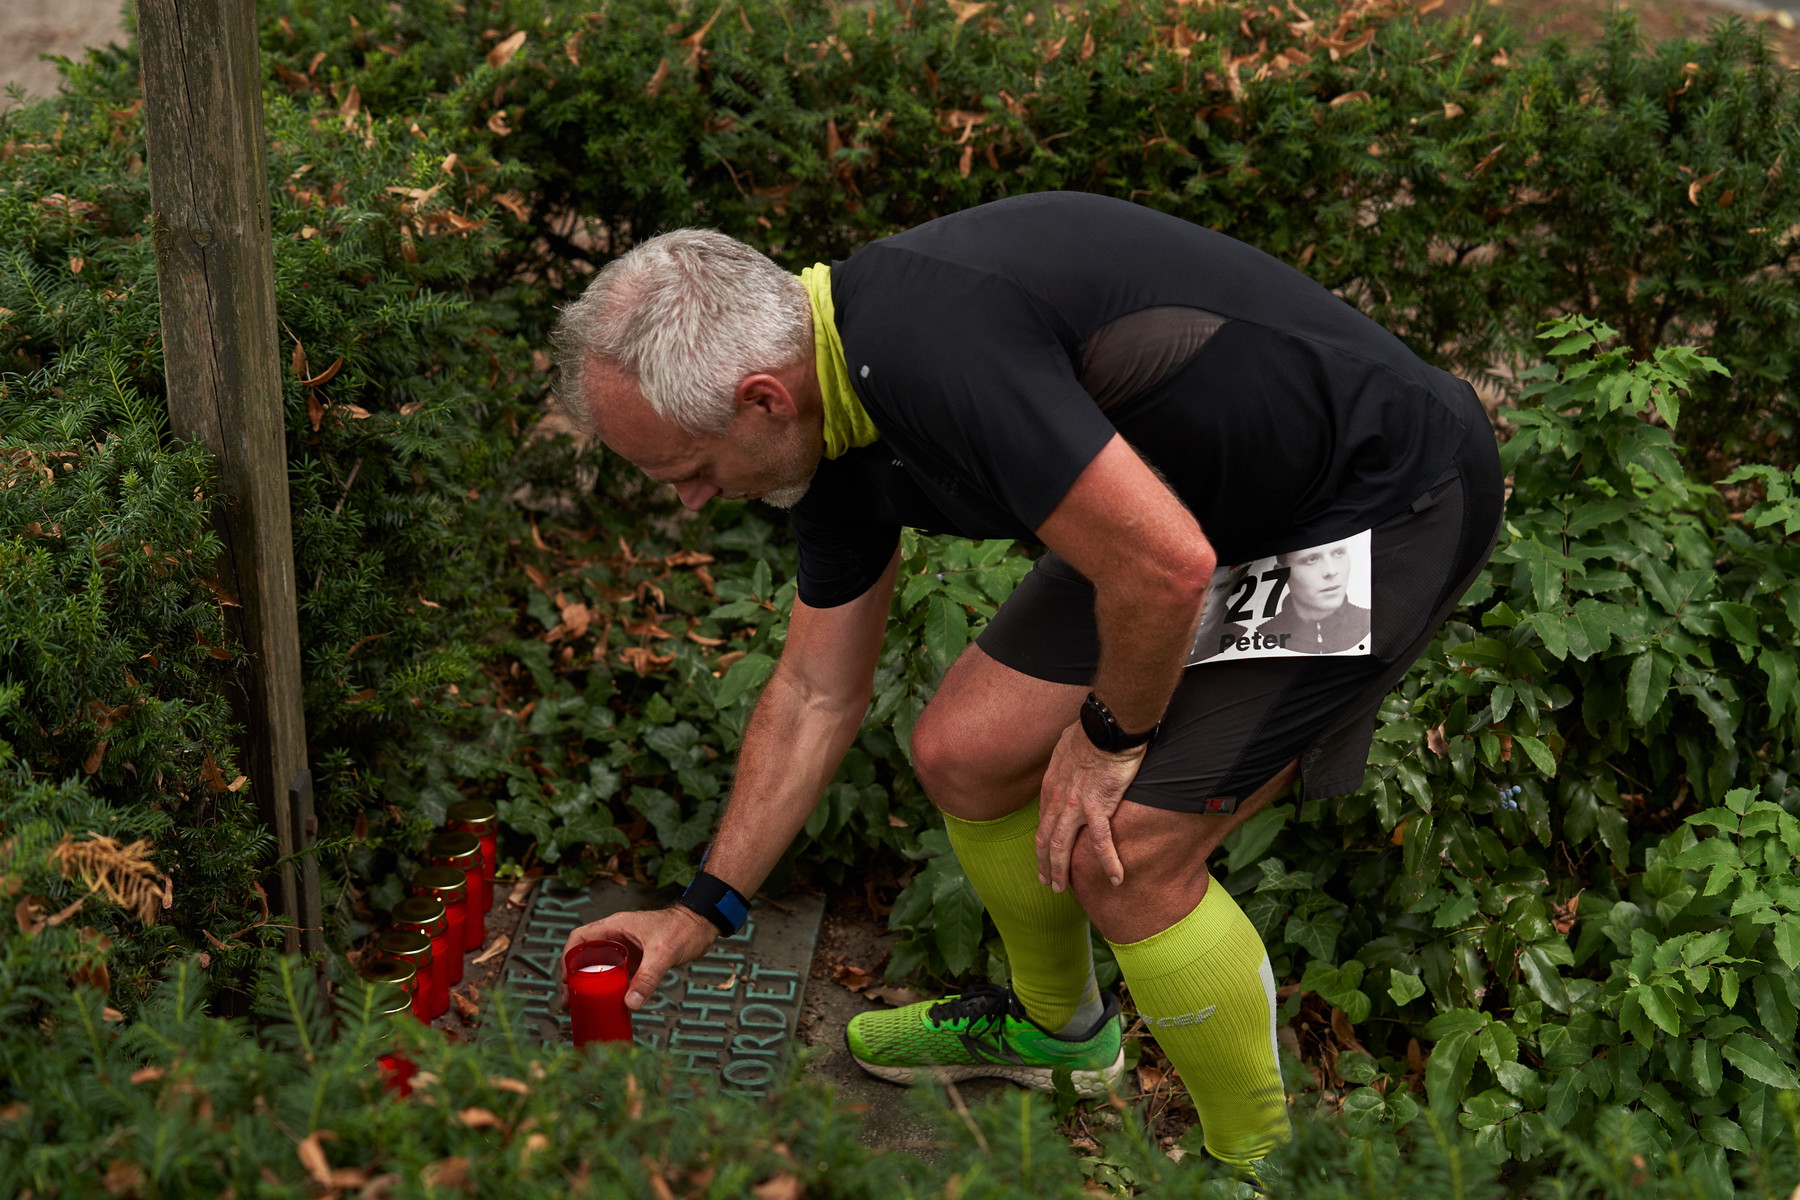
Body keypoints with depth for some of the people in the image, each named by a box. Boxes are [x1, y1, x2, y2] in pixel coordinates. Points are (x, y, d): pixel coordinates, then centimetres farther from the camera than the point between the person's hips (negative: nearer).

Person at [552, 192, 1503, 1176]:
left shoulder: (929, 349, -31)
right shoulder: (831, 411, 1)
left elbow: (1166, 565, -31)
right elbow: (816, 695, 11)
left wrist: (1111, 735, -11)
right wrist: (701, 912, 17)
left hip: (1383, 500, -9)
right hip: (1206, 506, 9)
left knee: (1122, 850, -13)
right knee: (963, 753, 7)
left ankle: (1260, 1161, 12)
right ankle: (1056, 1029, 35)